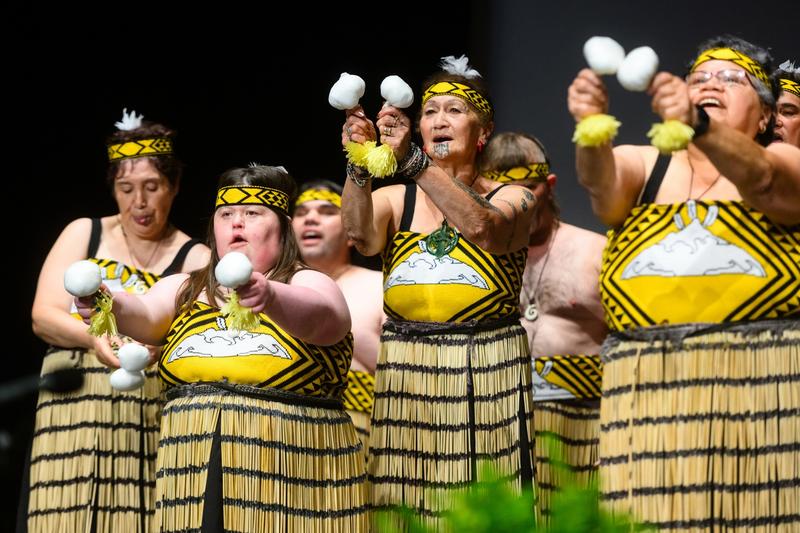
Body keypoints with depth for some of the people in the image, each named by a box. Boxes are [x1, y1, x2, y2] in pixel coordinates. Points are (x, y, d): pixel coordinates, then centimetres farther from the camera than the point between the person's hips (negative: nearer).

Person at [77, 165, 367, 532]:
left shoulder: (307, 284, 2)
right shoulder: (183, 290, 14)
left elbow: (322, 317, -20)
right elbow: (145, 316, -5)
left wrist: (270, 296, -41)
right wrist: (112, 306, -28)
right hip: (195, 479, 3)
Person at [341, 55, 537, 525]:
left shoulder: (512, 199, 4)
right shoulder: (396, 200, 11)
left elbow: (482, 227, -19)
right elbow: (361, 235, -10)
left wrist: (411, 159, -27)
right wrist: (360, 166, -27)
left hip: (485, 380, -2)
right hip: (405, 377, 2)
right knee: (406, 511, -5)